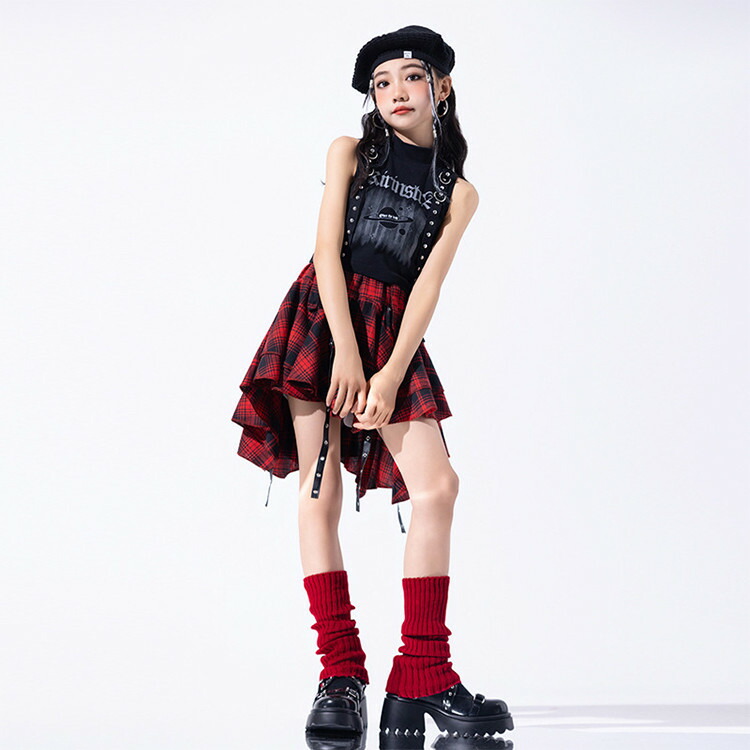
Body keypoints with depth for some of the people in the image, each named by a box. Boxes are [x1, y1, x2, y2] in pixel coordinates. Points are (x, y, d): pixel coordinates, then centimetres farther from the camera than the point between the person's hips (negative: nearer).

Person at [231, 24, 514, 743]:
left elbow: (428, 285, 1)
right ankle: (340, 674, -8)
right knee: (320, 491, -9)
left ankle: (421, 681, -12)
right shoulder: (350, 152, 10)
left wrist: (390, 375, -12)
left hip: (394, 333, 1)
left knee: (437, 484, -14)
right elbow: (327, 251, -1)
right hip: (322, 318, -1)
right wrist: (346, 354, -13)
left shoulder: (457, 191, 12)